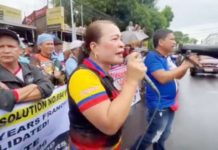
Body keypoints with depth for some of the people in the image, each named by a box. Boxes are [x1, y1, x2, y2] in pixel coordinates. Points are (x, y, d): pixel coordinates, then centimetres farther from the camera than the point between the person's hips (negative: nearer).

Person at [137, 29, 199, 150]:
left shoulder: (168, 57, 8)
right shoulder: (153, 57, -18)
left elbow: (178, 76, 14)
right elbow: (163, 78, -30)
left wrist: (187, 65, -4)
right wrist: (184, 65, -22)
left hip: (169, 104, 9)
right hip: (159, 106, -9)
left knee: (163, 136, 24)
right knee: (152, 137, 4)